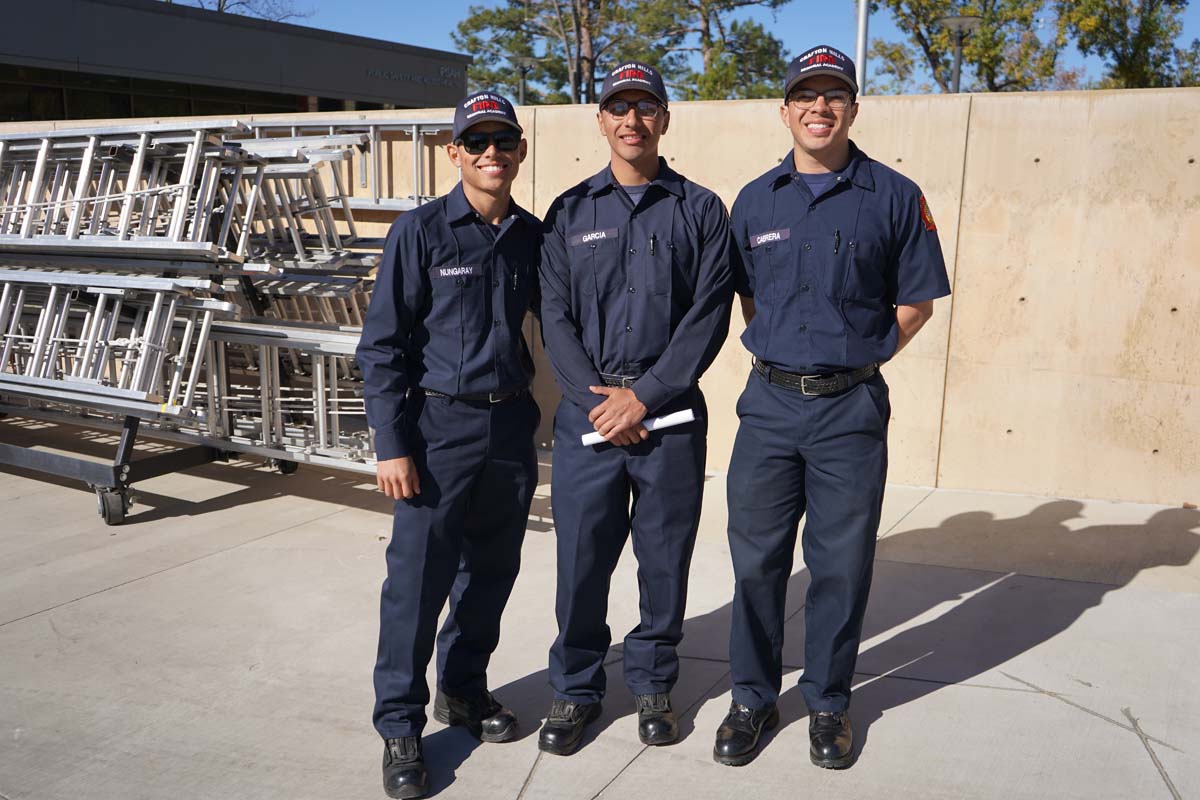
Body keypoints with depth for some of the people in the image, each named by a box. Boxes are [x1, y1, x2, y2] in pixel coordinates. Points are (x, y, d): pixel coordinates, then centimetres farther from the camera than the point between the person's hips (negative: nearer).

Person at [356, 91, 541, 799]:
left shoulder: (533, 235, 6)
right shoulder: (421, 233, -6)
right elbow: (383, 345, -7)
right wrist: (392, 445, -12)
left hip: (512, 427, 5)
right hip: (441, 427, -4)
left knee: (491, 572, 15)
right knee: (418, 580, -1)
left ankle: (464, 688, 35)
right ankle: (401, 726, 15)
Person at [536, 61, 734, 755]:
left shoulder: (700, 210, 5)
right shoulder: (570, 212, 9)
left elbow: (710, 314, -4)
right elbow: (555, 315, 3)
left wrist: (644, 396, -12)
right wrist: (598, 397, -9)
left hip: (671, 412, 0)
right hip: (586, 410, 1)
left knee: (665, 558, 8)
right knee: (581, 558, 5)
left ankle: (654, 685, 28)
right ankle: (576, 690, 24)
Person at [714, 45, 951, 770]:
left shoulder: (895, 196, 0)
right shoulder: (755, 200, 8)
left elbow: (916, 302, 4)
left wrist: (855, 360, 0)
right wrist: (781, 356, 7)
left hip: (851, 409, -2)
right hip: (769, 403, 2)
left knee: (842, 566, 7)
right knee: (756, 560, 8)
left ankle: (829, 703, 26)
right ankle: (754, 699, 25)